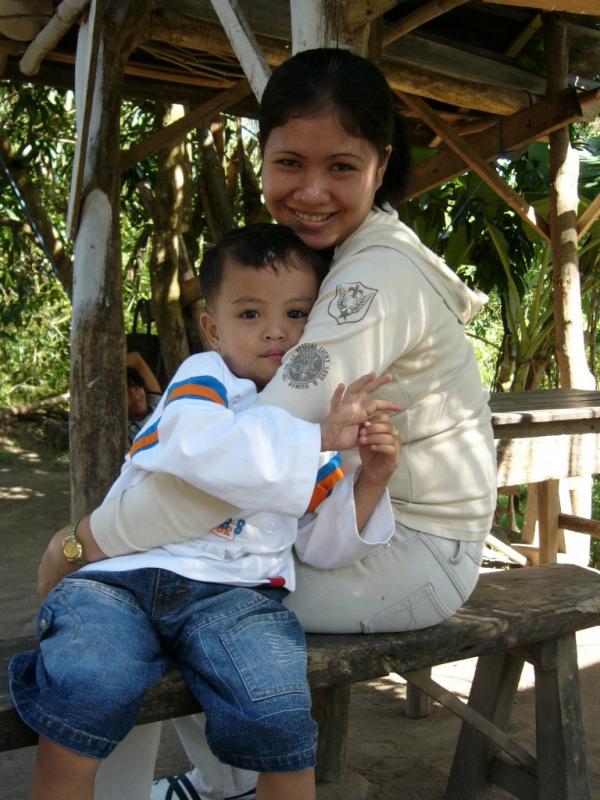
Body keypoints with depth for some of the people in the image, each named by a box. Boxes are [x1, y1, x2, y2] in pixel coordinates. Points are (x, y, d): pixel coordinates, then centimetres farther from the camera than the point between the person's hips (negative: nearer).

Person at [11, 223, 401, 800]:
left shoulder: (315, 422, 20)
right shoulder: (203, 377, 5)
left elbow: (323, 545, 19)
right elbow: (199, 447, -21)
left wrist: (369, 482, 1)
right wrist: (320, 437, -20)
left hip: (235, 591, 3)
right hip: (125, 571, -2)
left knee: (277, 715, -25)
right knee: (79, 694, -29)